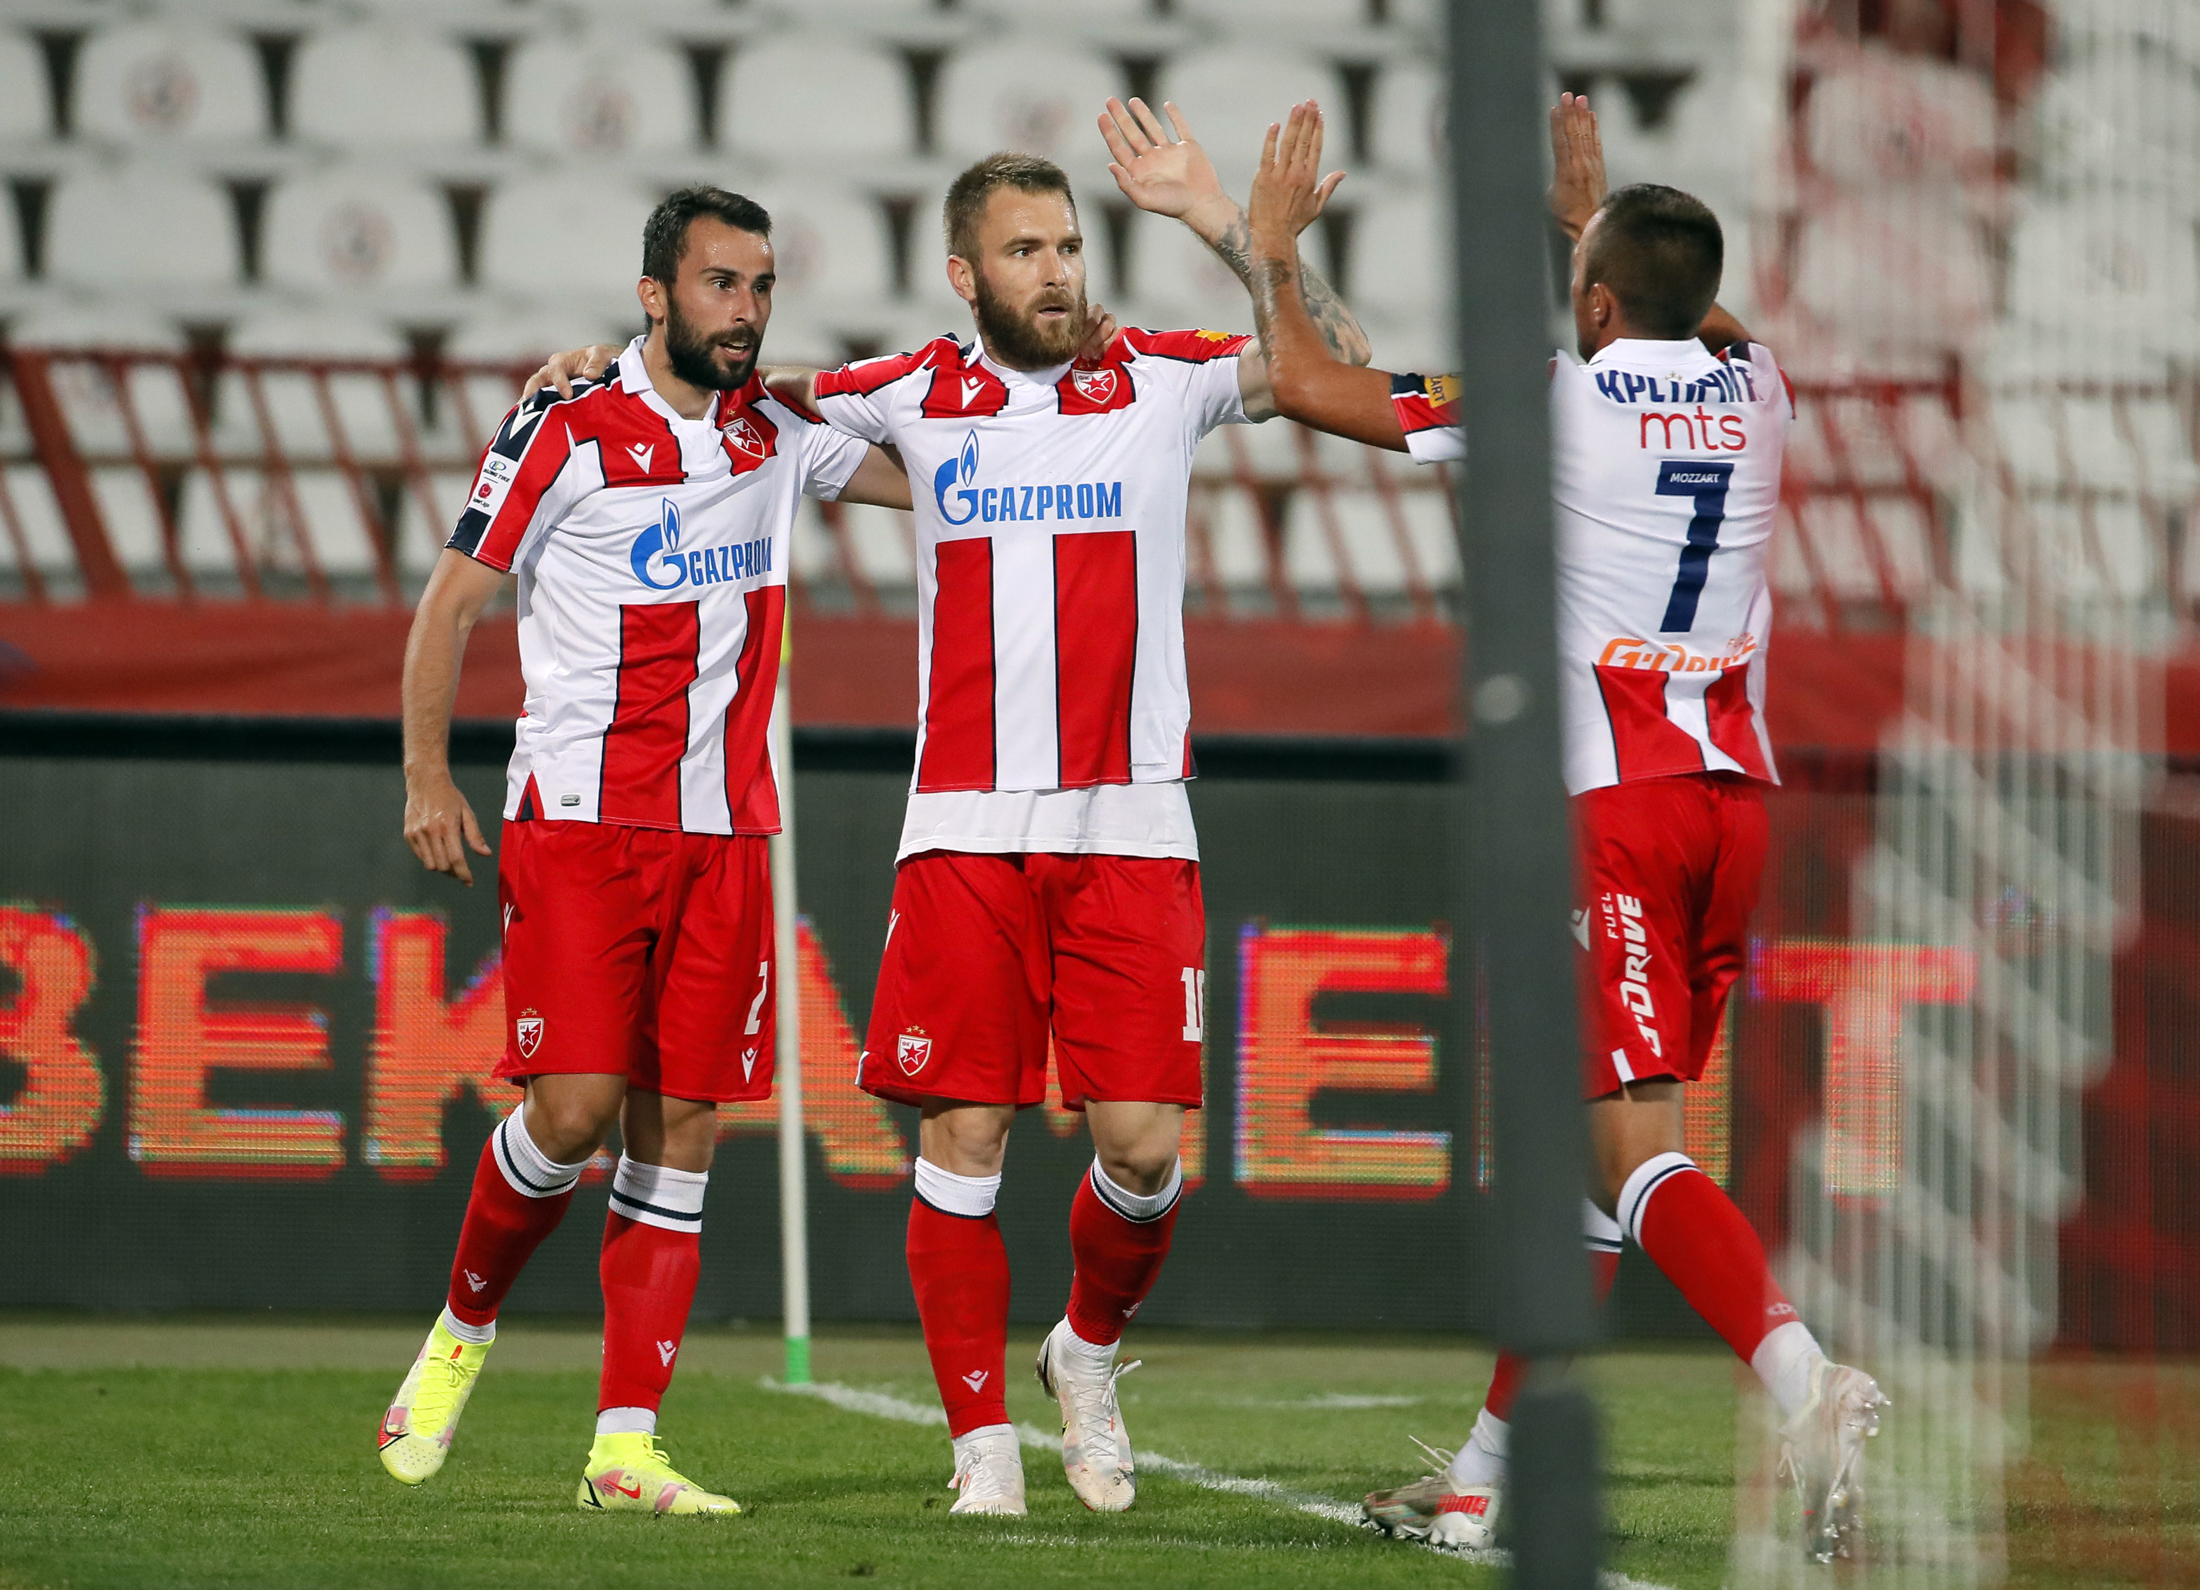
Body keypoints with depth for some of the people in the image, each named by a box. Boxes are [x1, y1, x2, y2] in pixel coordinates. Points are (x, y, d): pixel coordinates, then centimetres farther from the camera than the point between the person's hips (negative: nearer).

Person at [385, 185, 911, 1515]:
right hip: (579, 819, -5)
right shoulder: (567, 433, -4)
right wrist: (428, 773, -8)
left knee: (682, 1131, 0)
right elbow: (453, 604, 0)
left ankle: (628, 1447, 0)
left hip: (725, 832, 5)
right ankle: (464, 1331, 12)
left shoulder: (778, 434, 10)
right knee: (576, 1105, -14)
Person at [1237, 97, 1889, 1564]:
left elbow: (1306, 385, 3)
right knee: (1588, 1135, 14)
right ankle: (1489, 1473, 21)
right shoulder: (1756, 393, 10)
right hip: (1734, 792, 6)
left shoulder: (1553, 403, -6)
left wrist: (1276, 241, 19)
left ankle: (1811, 1384, -35)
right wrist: (1594, 206, 50)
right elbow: (1701, 318, 38)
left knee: (1635, 1147, -12)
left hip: (1609, 798, -6)